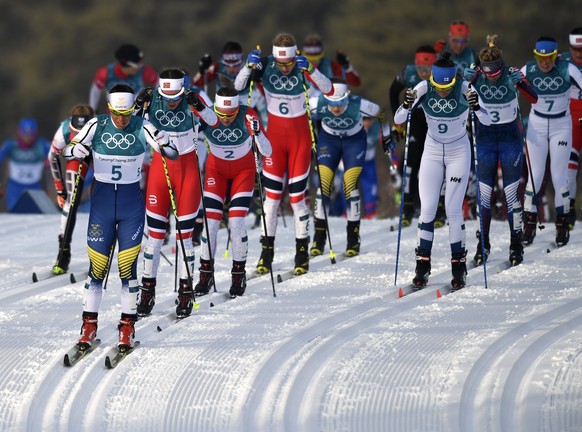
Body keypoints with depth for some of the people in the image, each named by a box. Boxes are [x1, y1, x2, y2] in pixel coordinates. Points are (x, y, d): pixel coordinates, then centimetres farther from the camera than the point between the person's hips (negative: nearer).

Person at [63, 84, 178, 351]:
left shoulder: (142, 128, -8)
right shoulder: (97, 126, -4)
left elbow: (173, 154, -12)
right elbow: (66, 151, -1)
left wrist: (165, 146, -35)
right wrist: (76, 151, -25)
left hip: (131, 203, -1)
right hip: (102, 201, 1)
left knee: (127, 267, -4)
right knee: (97, 266, -1)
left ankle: (127, 328, 4)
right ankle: (89, 325, 9)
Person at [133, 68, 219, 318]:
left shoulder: (190, 100, -13)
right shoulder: (151, 98, -10)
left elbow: (214, 122, -21)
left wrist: (198, 106, -37)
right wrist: (139, 107, -21)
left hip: (187, 168, -1)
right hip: (160, 167, 1)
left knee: (185, 234, 0)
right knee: (155, 233, 1)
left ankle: (185, 293, 8)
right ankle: (147, 291, 11)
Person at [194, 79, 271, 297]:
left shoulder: (248, 116, -28)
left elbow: (267, 152, -27)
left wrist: (256, 132, -45)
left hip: (243, 170, -1)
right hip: (217, 170, 1)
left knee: (236, 222, -12)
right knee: (211, 221, -7)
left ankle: (239, 274, 4)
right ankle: (206, 273, 10)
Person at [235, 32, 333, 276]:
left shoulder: (302, 69, -14)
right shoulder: (265, 66, -11)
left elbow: (328, 90, -25)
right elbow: (238, 87, -13)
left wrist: (310, 70, -40)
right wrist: (249, 66, -31)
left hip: (300, 134, -1)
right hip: (275, 133, 1)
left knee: (297, 195, 0)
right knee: (272, 194, 0)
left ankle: (302, 251, 11)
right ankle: (267, 250, 7)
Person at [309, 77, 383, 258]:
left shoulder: (359, 105, -34)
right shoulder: (318, 104, -31)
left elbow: (381, 114, -13)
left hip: (354, 141, -1)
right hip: (328, 139, 1)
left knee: (350, 185, -14)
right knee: (323, 184, -11)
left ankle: (353, 239, -1)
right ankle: (319, 238, 0)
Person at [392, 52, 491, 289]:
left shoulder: (465, 89, -21)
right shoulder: (423, 89, -18)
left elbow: (487, 120, -28)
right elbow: (398, 120, -18)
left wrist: (476, 107, -48)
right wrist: (407, 105, -39)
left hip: (458, 152, -2)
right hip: (432, 151, 2)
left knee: (453, 210, -6)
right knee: (427, 210, -3)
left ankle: (459, 266, 5)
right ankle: (422, 266, 7)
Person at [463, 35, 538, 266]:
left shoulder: (512, 74, -14)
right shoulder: (476, 77, -10)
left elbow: (534, 99, -23)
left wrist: (519, 83, -41)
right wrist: (465, 80, -32)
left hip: (510, 139, -2)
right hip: (485, 139, 2)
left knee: (511, 193, -2)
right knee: (484, 194, 1)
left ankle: (516, 245, 6)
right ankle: (483, 245, 10)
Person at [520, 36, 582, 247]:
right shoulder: (528, 70, -12)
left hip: (561, 125, -1)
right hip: (537, 125, 1)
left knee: (559, 176, 0)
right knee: (535, 176, 0)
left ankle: (562, 224, 13)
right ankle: (529, 223, 11)